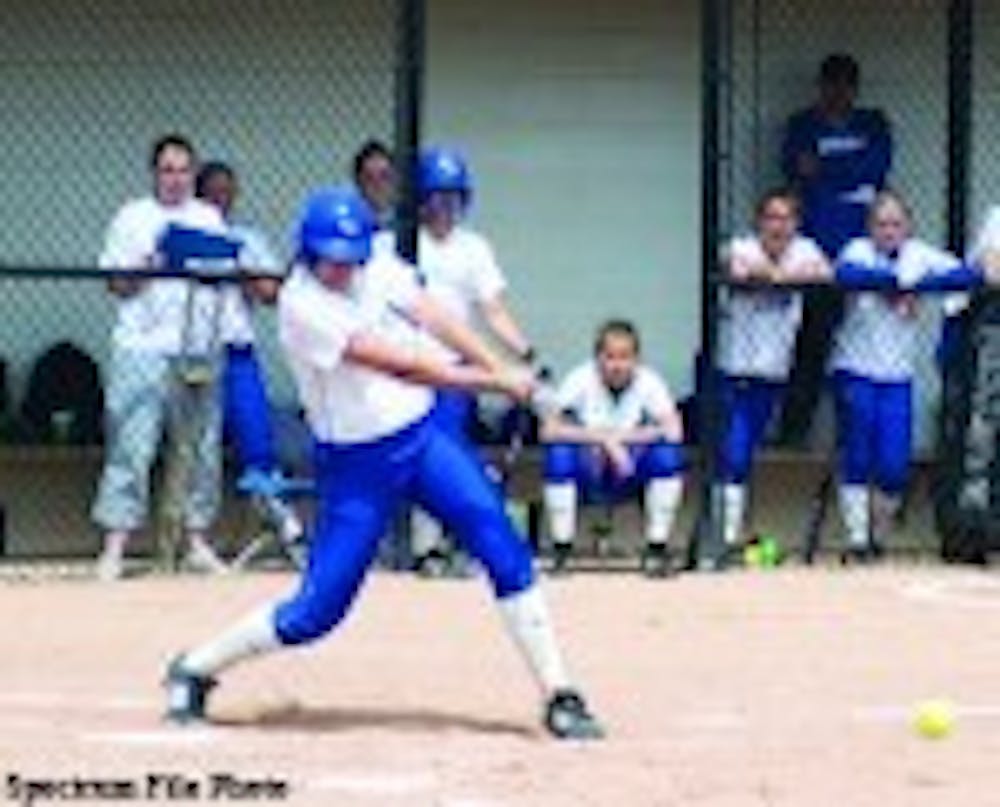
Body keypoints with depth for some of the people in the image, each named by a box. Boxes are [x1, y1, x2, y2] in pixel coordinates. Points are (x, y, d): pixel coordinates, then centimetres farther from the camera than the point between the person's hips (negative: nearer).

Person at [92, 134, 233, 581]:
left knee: (202, 446, 4)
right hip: (143, 347, -3)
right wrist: (146, 267, -17)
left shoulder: (210, 219, 16)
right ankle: (114, 547, -8)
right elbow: (117, 284, 1)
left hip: (199, 350, 4)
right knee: (131, 446, -8)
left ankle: (198, 540, 13)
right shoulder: (133, 218, 6)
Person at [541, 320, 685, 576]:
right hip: (587, 475, -1)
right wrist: (602, 438, -31)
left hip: (630, 475, 1)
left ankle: (656, 550, -14)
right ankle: (561, 552, -15)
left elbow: (674, 430, -25)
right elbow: (549, 430, -24)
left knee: (668, 453, -28)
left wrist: (619, 437, -27)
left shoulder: (648, 382, -12)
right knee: (559, 453, -31)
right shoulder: (581, 379, -14)